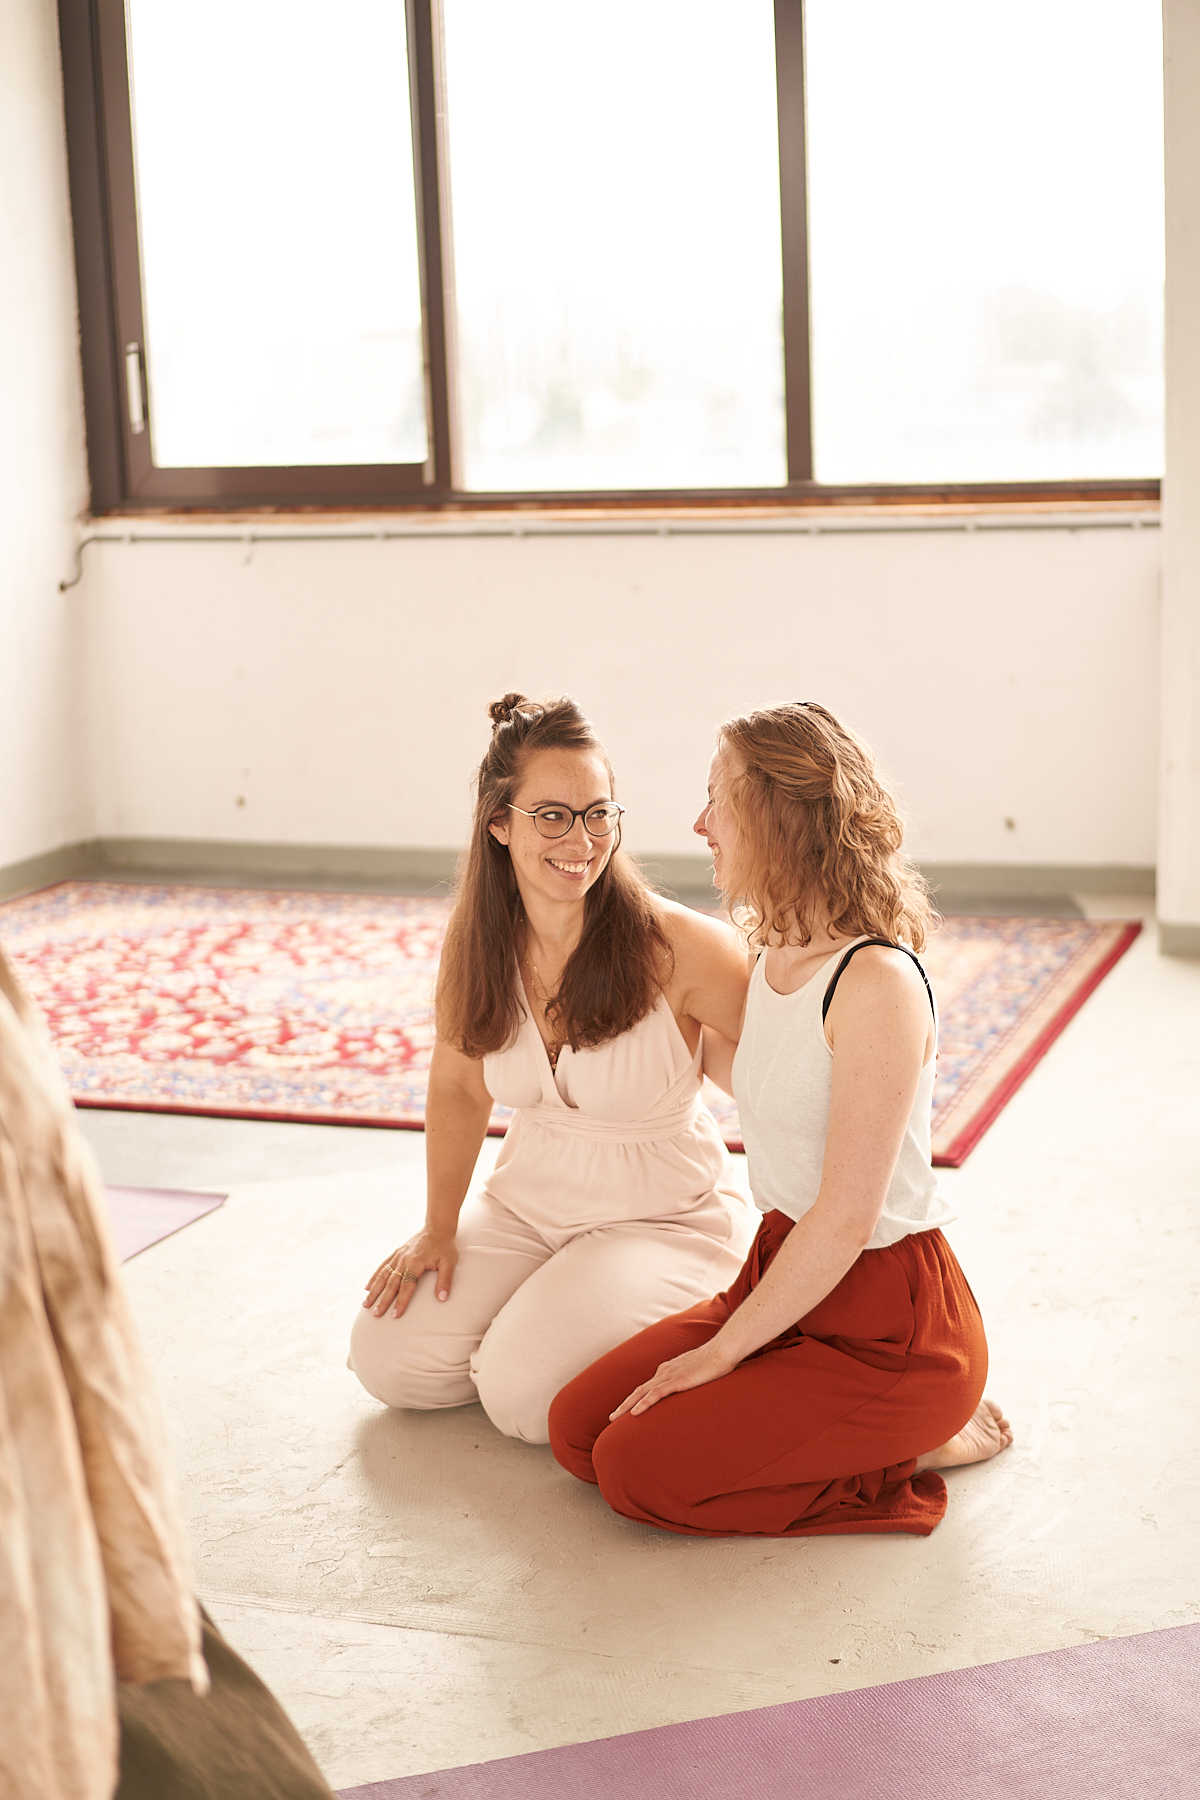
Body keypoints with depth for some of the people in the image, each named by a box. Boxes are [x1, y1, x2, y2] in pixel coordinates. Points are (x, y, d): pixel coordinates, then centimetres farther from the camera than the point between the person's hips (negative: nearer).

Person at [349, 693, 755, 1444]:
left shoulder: (675, 945, -23)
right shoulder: (476, 940, -8)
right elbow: (459, 1085, 7)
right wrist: (439, 1228, 8)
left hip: (663, 1218, -5)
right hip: (528, 1203, 5)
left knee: (524, 1392, -22)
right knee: (389, 1359, -6)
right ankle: (549, 1300, 18)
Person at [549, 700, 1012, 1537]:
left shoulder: (877, 983, -24)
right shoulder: (776, 955, 4)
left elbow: (846, 1220, -23)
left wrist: (723, 1349, -14)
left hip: (891, 1325, -9)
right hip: (789, 1275, 9)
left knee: (640, 1471, -16)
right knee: (579, 1428, 1)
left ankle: (917, 1446, 0)